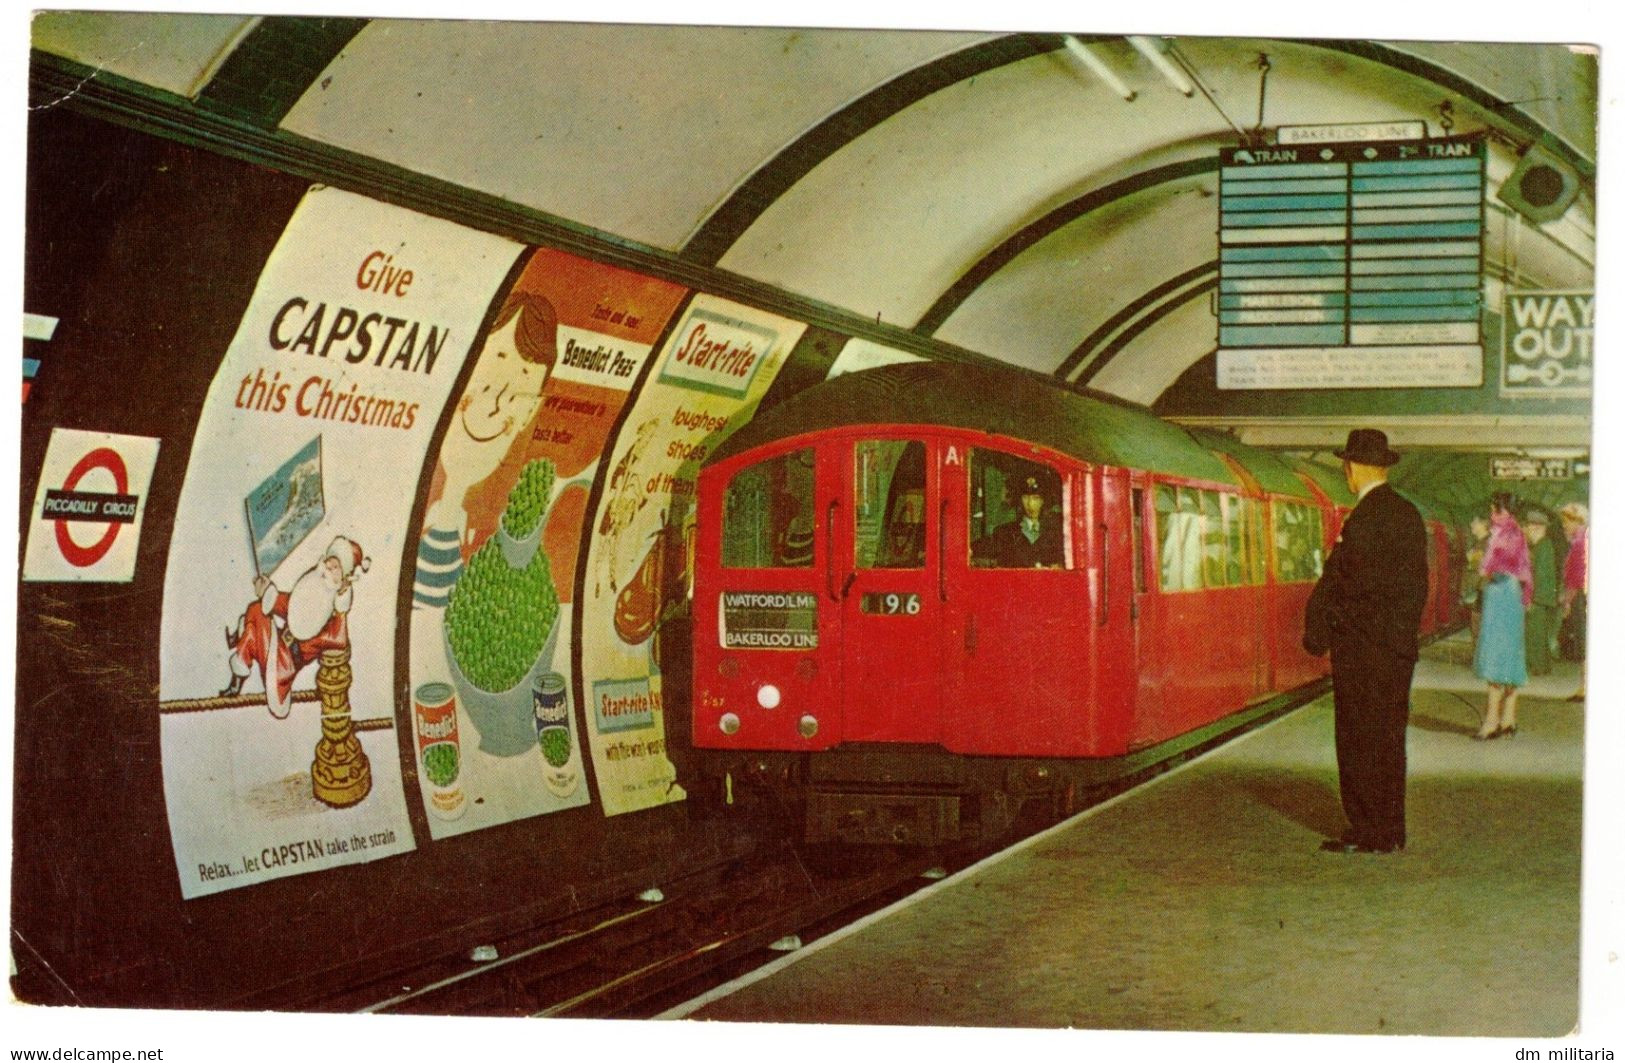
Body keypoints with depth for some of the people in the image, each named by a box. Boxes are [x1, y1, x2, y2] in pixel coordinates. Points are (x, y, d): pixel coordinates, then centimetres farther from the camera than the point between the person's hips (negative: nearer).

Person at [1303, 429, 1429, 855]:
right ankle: (1391, 831, 18)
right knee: (1390, 737, 13)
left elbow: (1333, 585, -13)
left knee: (1360, 739, -2)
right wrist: (1406, 630, 19)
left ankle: (1368, 833, 1)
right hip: (1400, 644, 8)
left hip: (1361, 647, -8)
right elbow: (1419, 584, 13)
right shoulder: (1409, 515, 9)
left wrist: (1315, 636, -1)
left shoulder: (1362, 521, -16)